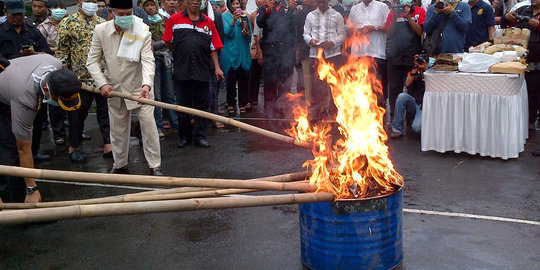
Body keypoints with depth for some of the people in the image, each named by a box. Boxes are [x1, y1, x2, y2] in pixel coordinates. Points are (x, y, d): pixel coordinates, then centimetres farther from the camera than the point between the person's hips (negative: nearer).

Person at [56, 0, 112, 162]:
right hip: (81, 79, -3)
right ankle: (73, 147, 23)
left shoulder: (102, 23, 11)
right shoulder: (68, 23, -1)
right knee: (78, 114, 7)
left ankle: (108, 146, 14)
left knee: (106, 112, 6)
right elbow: (61, 52, -1)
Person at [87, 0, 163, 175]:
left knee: (148, 124, -8)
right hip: (114, 89, 3)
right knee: (117, 129, 12)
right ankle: (120, 165, 30)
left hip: (139, 87, -2)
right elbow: (92, 61, -1)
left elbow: (148, 61, -22)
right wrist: (102, 83, -14)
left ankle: (155, 166, 6)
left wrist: (146, 85, -39)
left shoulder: (142, 32, -15)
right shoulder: (101, 31, -8)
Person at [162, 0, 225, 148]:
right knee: (182, 104, 7)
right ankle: (184, 136, 19)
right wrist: (180, 55, 6)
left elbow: (213, 48, 10)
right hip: (181, 70, -1)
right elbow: (168, 42, 9)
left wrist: (217, 67, 3)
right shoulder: (174, 19, 5)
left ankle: (200, 136, 15)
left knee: (201, 104, 5)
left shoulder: (208, 22, 11)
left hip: (201, 71, 1)